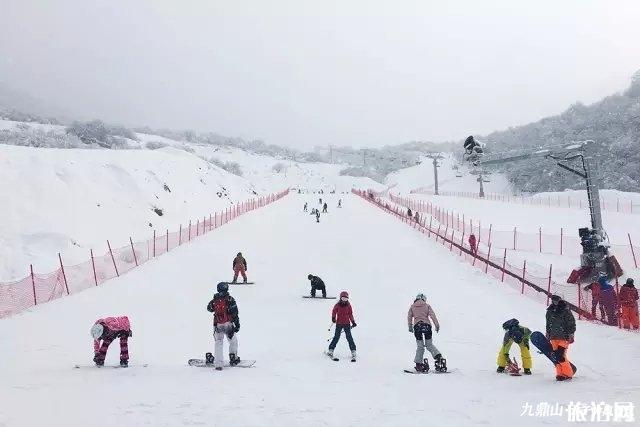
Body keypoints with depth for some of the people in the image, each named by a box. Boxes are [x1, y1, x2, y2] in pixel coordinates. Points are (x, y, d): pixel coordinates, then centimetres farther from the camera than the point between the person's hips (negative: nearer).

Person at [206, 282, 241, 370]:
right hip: (228, 324, -2)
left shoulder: (214, 300, 0)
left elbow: (209, 308, 19)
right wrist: (237, 324, -6)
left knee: (218, 343, 9)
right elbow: (234, 313, -9)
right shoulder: (230, 299, -7)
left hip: (217, 324, 2)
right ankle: (233, 359, 14)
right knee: (233, 341, 16)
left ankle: (218, 363, 4)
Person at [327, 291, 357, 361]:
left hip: (347, 324, 1)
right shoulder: (337, 305, -1)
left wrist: (353, 322, 7)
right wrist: (333, 318, -9)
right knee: (336, 337, -3)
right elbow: (334, 312, 8)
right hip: (339, 324, -1)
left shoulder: (348, 306, 4)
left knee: (349, 337, -4)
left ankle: (353, 352, 0)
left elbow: (350, 314, 11)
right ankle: (331, 350, 7)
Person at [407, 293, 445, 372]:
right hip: (426, 325, 0)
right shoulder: (427, 306, 12)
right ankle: (438, 356, -10)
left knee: (420, 346, 8)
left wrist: (410, 326, 16)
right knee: (429, 344, 11)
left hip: (417, 325, 0)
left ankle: (419, 364, 3)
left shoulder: (412, 306, 15)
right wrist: (437, 325, 1)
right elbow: (432, 315, 2)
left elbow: (409, 317, 10)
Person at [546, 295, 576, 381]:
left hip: (564, 338, -5)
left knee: (560, 356, -14)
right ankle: (560, 374, 10)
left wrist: (570, 335, -7)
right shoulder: (550, 312, 10)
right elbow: (548, 325, 22)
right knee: (556, 356, 2)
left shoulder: (565, 311, -5)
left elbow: (572, 324, -2)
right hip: (553, 338, 5)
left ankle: (568, 374, -3)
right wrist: (548, 335, 21)